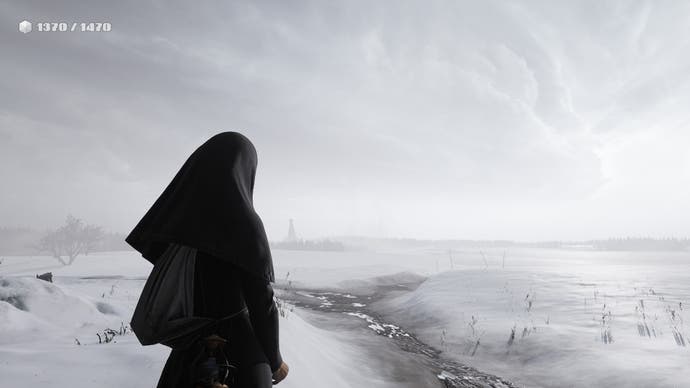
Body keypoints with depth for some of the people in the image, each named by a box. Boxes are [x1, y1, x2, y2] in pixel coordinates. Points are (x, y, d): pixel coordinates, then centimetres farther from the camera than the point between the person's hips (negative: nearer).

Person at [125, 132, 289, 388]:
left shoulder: (178, 217, -3)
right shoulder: (245, 223, -21)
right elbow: (262, 302, -17)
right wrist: (275, 359, -2)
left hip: (190, 350, 5)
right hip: (241, 351, -5)